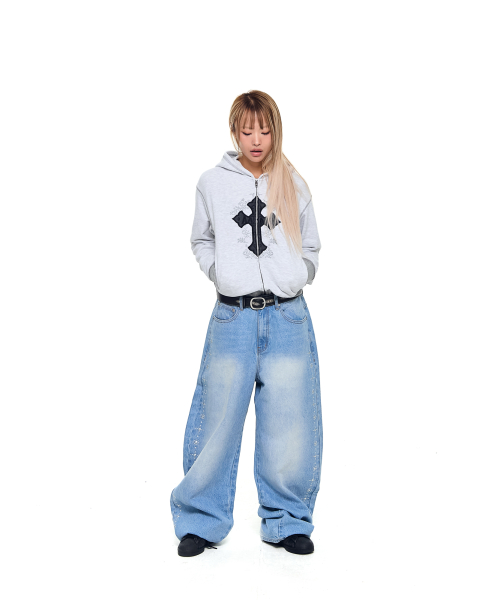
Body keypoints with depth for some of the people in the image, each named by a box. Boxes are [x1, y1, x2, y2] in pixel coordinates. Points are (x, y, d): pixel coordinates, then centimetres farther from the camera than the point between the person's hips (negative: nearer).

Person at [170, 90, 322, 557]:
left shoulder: (294, 186, 9)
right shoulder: (212, 184, 6)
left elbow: (311, 247, 18)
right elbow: (201, 241, 17)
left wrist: (297, 275, 1)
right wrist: (220, 272, 1)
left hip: (288, 317, 1)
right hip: (232, 317, -1)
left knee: (289, 425, 3)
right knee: (218, 418, 1)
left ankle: (285, 521, 19)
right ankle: (202, 519, 18)